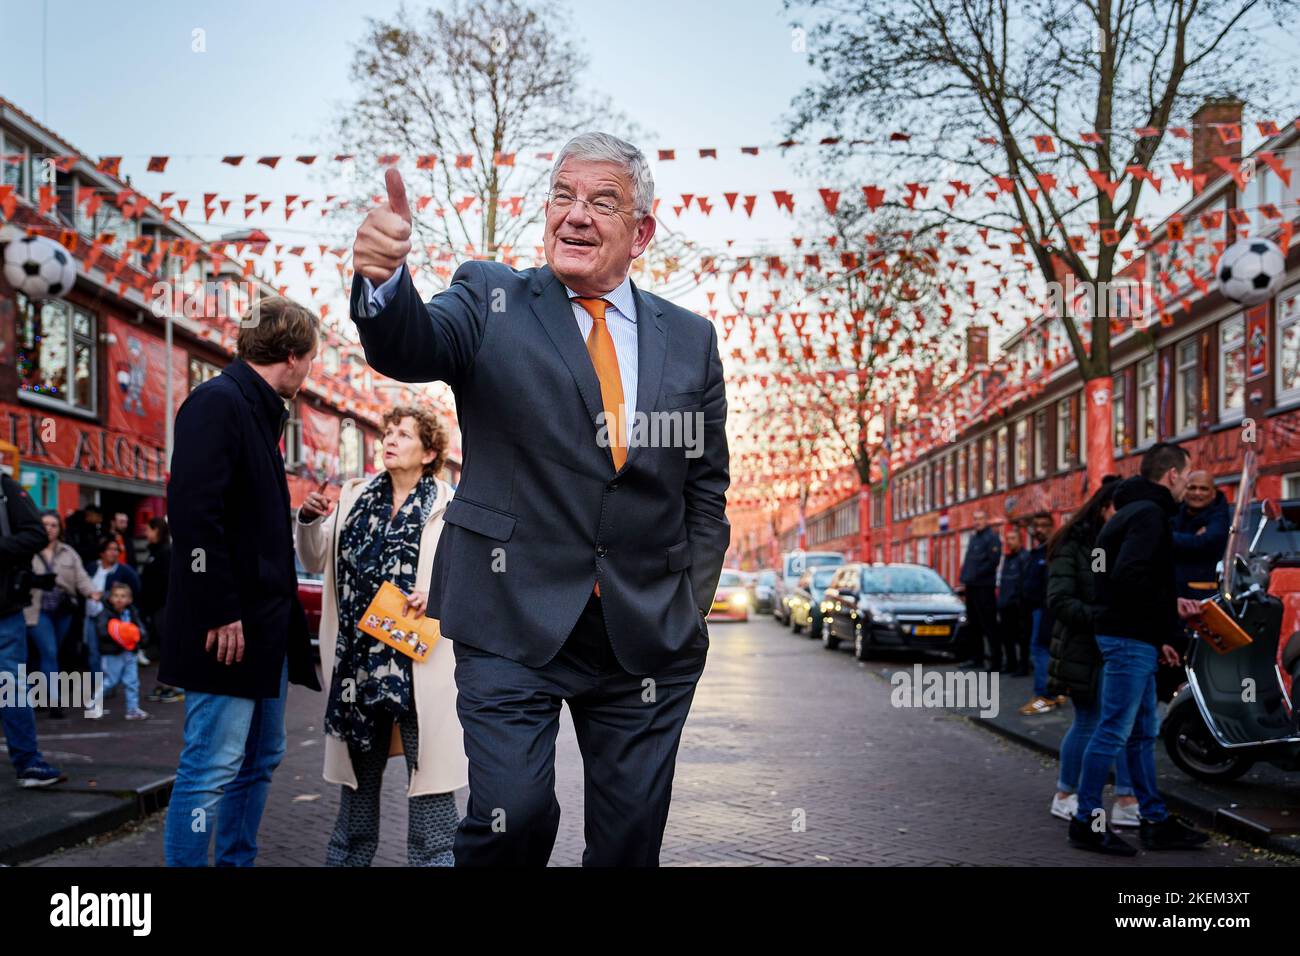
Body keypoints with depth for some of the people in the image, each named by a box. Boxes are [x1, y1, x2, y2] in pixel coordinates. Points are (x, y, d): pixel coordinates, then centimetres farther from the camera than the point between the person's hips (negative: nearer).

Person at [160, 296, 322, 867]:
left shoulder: (261, 411, 18)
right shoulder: (218, 401, -12)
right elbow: (193, 511, -22)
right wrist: (220, 613, -23)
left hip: (266, 622, 10)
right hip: (228, 627, -10)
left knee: (261, 759, 15)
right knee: (213, 766, -6)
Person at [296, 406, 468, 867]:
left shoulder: (448, 507, 0)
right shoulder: (355, 496, 12)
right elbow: (315, 560, 13)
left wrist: (439, 593, -21)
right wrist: (309, 521, -6)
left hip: (417, 662, -4)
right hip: (356, 660, 4)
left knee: (426, 774, -3)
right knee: (358, 774, 15)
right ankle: (346, 856, 26)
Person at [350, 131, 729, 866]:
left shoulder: (691, 339, 9)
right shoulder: (490, 302, 2)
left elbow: (707, 487, 12)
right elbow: (412, 348, -19)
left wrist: (690, 606, 5)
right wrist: (385, 279, -40)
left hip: (648, 635, 3)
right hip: (515, 621, -2)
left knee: (632, 836, 10)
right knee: (514, 816, -11)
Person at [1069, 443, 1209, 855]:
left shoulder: (1133, 512, 18)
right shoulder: (1150, 514, -14)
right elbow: (1129, 576, -27)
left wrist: (1156, 636, 17)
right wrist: (1171, 607, -15)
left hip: (1132, 638, 11)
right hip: (1130, 639, -11)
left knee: (1141, 734, 14)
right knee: (1113, 732, -5)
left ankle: (1155, 821, 21)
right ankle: (1087, 821, 1)